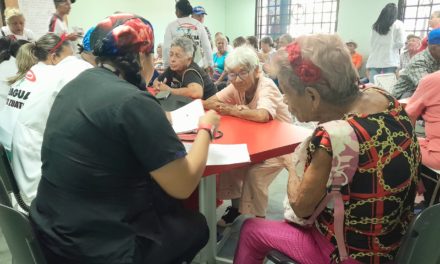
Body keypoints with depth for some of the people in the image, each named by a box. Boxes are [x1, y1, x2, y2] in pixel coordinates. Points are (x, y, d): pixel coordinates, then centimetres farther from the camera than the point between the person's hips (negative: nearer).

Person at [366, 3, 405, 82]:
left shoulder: (376, 25, 11)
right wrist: (392, 47, 15)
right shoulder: (398, 24, 0)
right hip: (390, 60, -3)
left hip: (374, 60, 4)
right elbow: (400, 43, -3)